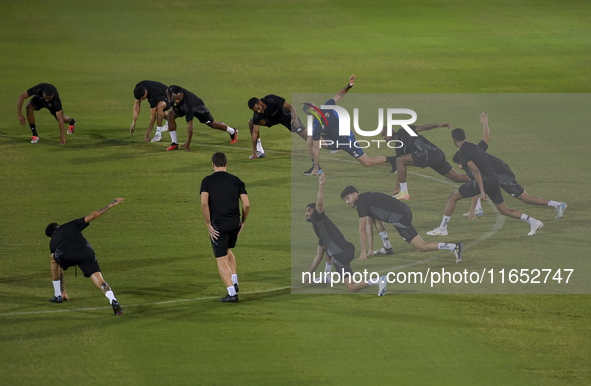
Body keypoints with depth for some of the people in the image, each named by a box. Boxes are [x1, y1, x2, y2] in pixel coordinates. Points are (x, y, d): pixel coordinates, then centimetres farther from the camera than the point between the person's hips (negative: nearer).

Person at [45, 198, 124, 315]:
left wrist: (62, 289, 55)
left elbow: (59, 269, 46)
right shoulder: (71, 225, 36)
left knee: (54, 259, 36)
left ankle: (58, 296, 41)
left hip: (66, 257, 1)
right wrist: (110, 205, 37)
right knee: (98, 280, -5)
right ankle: (113, 301, -34)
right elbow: (93, 216, 26)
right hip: (85, 252, -1)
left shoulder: (53, 243, 38)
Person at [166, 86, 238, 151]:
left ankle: (232, 131, 39)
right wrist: (172, 103, -16)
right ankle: (174, 143, -11)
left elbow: (189, 125, -44)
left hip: (198, 107, -5)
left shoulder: (187, 105, -48)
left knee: (212, 124, 10)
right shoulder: (172, 89, -35)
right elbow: (167, 91, -5)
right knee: (171, 115, -21)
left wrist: (188, 142, -43)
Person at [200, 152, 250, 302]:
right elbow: (246, 204, -3)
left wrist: (208, 225, -11)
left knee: (222, 260, 4)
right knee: (228, 252, 30)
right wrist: (243, 222, 12)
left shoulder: (207, 181, -3)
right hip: (234, 224, 4)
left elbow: (204, 203, -18)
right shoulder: (236, 181, 4)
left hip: (218, 225, -4)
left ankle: (232, 293, -5)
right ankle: (234, 283, 18)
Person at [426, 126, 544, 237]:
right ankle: (533, 222, 6)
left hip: (482, 181, -8)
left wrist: (482, 191, -21)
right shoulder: (473, 146, 16)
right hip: (493, 180, 8)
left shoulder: (462, 154, -9)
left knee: (452, 197, 4)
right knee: (504, 210, 15)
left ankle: (442, 229, 5)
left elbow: (475, 170, -20)